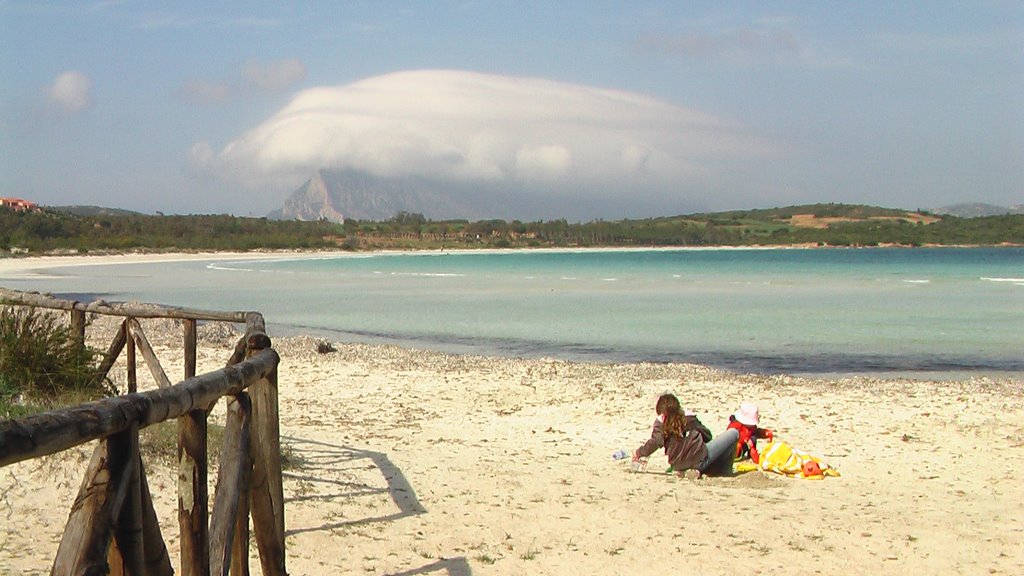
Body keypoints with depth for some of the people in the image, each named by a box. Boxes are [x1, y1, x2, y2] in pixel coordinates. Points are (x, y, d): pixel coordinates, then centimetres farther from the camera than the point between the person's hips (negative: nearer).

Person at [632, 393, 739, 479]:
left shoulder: (660, 422, -2)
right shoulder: (689, 417, 3)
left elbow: (655, 442, -18)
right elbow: (707, 436, 11)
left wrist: (639, 452, -4)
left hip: (678, 466, 4)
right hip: (700, 459, -4)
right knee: (734, 433, 12)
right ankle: (725, 471, 8)